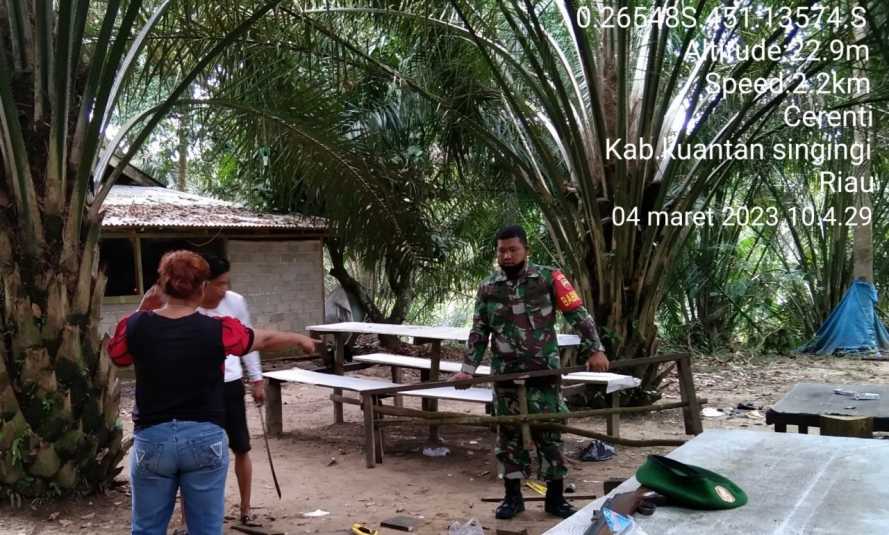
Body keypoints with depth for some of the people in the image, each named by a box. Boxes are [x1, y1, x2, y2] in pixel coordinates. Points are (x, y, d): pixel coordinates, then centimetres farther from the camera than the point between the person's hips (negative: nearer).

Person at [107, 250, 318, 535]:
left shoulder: (136, 326, -7)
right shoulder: (218, 330, -11)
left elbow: (113, 355, 14)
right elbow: (266, 339, 6)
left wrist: (142, 312, 12)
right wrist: (300, 339, 25)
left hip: (152, 439, 2)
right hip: (205, 438, -1)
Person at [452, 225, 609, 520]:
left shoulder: (549, 278, -4)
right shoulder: (488, 288, 5)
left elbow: (579, 314, -6)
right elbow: (479, 333, 8)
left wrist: (594, 349, -16)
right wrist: (467, 369, 1)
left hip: (544, 372, -2)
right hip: (505, 375, 2)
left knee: (549, 432, 4)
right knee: (509, 434, 9)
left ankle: (555, 497, 17)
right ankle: (513, 496, 21)